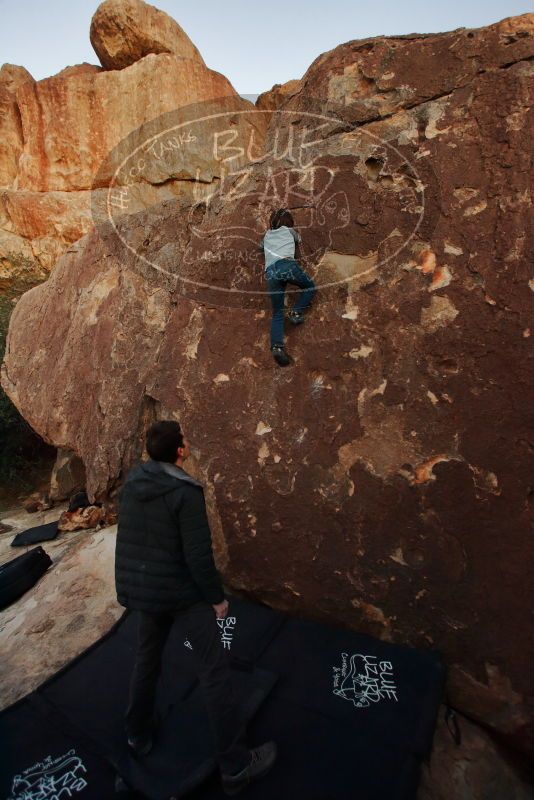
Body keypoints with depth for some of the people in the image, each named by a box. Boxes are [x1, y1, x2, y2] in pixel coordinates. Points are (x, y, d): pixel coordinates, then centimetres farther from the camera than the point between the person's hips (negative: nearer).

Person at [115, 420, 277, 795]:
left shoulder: (132, 483, -3)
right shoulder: (187, 492, -26)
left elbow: (130, 539, 9)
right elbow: (199, 555, -24)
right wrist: (217, 597, -10)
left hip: (142, 589, 7)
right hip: (183, 591, -7)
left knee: (148, 656, 27)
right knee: (215, 667, 5)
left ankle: (140, 734, 46)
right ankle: (236, 764, 16)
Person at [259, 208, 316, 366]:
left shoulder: (267, 234, 33)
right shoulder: (289, 230, 24)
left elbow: (260, 246, 54)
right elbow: (299, 240, 45)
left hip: (270, 272, 3)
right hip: (287, 265, -3)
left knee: (277, 313, 3)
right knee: (310, 287, 22)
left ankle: (277, 346, -19)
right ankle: (296, 312, -3)